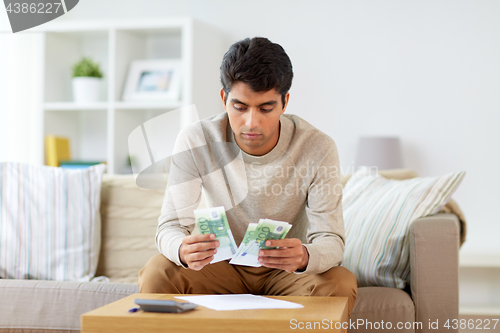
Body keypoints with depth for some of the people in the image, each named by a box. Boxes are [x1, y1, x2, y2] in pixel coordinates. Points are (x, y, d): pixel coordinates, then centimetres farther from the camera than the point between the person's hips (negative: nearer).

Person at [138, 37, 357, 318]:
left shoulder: (318, 148, -20)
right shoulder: (195, 142, -16)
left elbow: (331, 240, -20)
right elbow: (171, 226, -16)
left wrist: (304, 257, -46)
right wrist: (183, 250, -43)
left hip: (286, 271, 0)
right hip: (222, 266, 1)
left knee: (341, 285, -31)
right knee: (157, 273, -27)